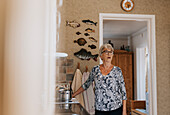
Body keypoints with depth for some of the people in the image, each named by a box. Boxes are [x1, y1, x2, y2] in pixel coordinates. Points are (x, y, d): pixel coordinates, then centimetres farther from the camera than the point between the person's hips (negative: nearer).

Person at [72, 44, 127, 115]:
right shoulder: (95, 70, 1)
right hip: (100, 109, 2)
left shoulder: (117, 70, -4)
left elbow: (123, 91, -2)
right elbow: (86, 84, 14)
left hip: (116, 109, -1)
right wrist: (73, 95, 15)